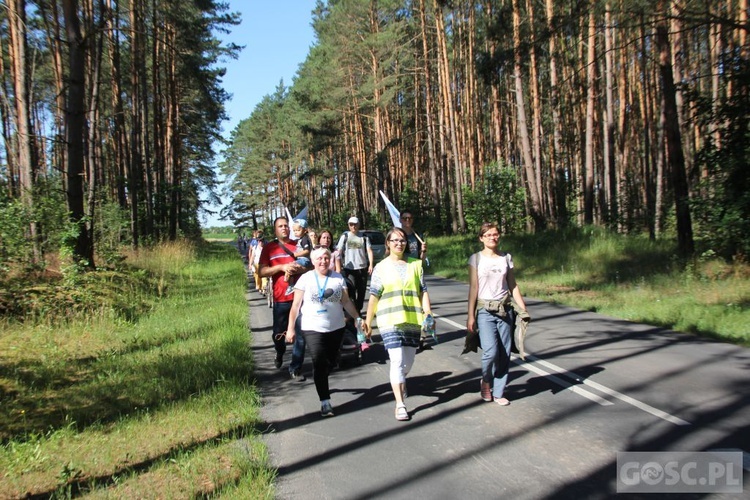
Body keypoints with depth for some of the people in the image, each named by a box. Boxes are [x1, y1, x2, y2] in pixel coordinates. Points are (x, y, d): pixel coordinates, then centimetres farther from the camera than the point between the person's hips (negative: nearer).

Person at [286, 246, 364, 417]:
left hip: (336, 328, 3)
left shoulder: (338, 278, 3)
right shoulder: (306, 278, -4)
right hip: (312, 329, -3)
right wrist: (290, 328, -4)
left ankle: (321, 384, 42)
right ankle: (325, 401, -5)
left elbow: (346, 302, 7)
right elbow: (296, 305, -2)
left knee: (329, 362, 14)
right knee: (320, 363, -9)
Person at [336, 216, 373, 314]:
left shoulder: (364, 237, 7)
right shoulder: (345, 236, 4)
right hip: (349, 268, -2)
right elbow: (339, 251, 1)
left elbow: (369, 251, 4)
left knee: (361, 291, 8)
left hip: (362, 268, 2)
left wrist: (371, 265, -7)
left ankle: (358, 310, 21)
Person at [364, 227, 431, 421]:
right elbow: (374, 296, 3)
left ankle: (400, 382, 43)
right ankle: (400, 404, -5)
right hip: (390, 320, -3)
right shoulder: (381, 267, 4)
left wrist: (428, 313, -4)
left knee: (408, 361, 12)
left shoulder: (416, 264, 10)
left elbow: (423, 291, 7)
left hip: (413, 320, 3)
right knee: (397, 360, -11)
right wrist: (368, 321, 3)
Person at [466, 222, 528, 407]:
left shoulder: (506, 258, 8)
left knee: (504, 353, 2)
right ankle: (486, 381, 13)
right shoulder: (476, 259, 0)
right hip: (485, 310, -3)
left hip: (505, 309, 3)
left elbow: (513, 286, 11)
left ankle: (498, 392, 17)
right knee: (491, 351, -17)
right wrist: (471, 316, -3)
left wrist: (524, 309, 5)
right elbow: (473, 288, -1)